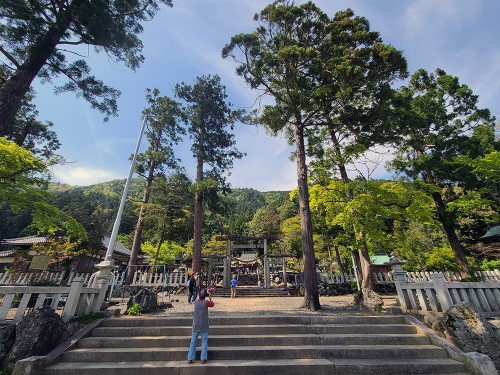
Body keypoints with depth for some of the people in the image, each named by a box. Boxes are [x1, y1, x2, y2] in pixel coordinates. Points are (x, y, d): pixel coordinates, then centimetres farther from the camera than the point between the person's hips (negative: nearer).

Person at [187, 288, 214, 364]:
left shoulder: (196, 302, -7)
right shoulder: (206, 302, -17)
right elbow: (212, 304, 3)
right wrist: (210, 298, 17)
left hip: (196, 325, 3)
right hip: (204, 326, -3)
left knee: (193, 341, 12)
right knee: (204, 341, 9)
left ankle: (190, 359, 17)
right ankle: (203, 359, 11)